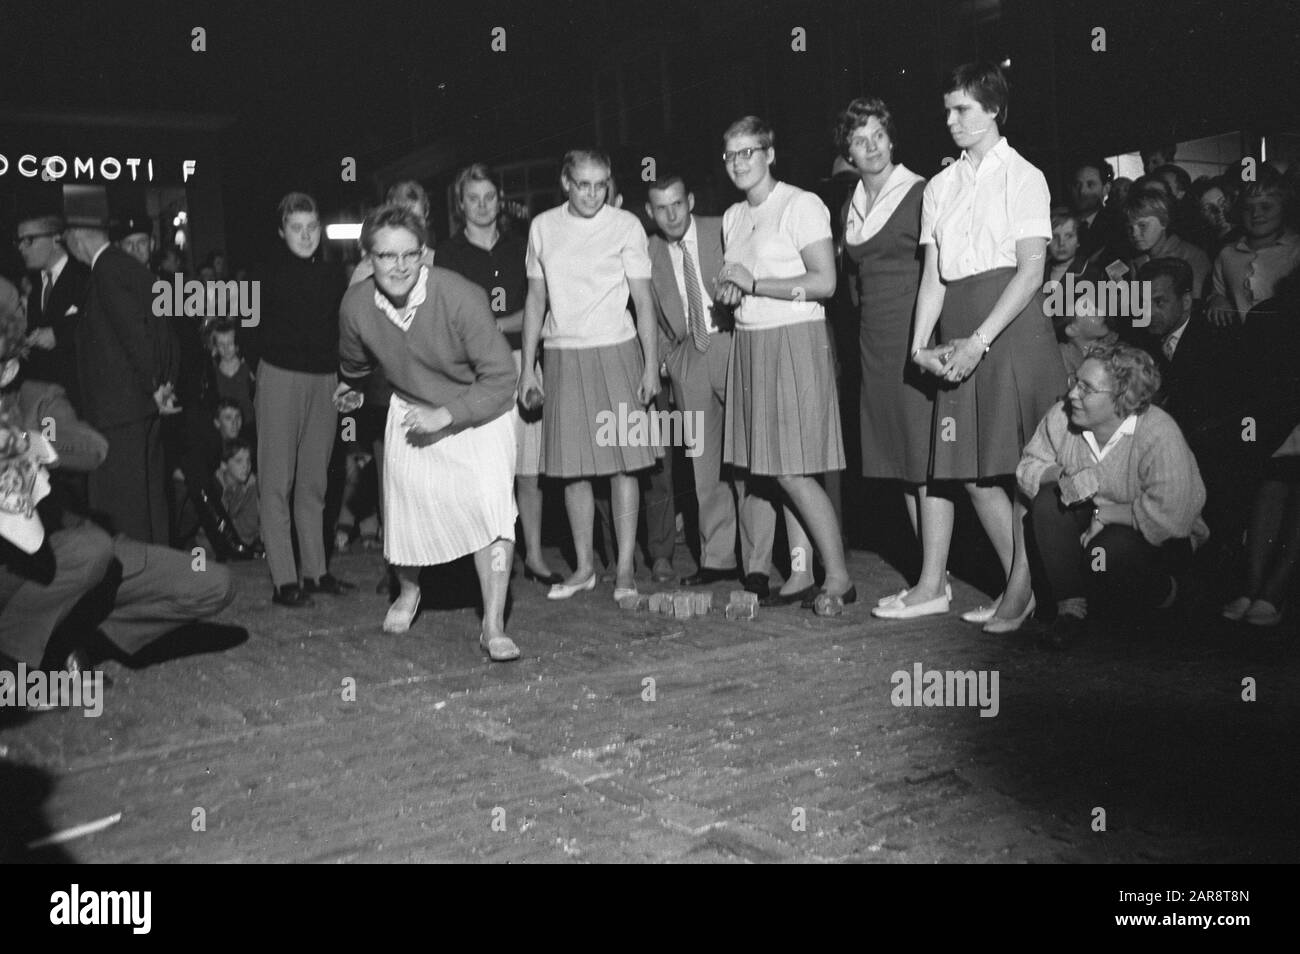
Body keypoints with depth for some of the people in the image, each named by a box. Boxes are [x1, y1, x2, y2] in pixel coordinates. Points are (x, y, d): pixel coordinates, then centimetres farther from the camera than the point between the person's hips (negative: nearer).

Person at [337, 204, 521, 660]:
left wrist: (445, 416, -28)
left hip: (479, 411, -3)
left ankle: (493, 626, -13)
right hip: (410, 409, 4)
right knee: (407, 502, 5)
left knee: (491, 502, -20)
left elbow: (500, 379, -25)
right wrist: (350, 387, 29)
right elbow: (354, 362, 10)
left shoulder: (461, 298, -30)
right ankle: (408, 590, 38)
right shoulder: (356, 306, -16)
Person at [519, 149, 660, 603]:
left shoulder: (625, 225, 0)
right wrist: (527, 366, 8)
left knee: (622, 461, -4)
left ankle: (625, 569, 3)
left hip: (615, 352, -3)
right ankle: (584, 566, 14)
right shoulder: (543, 227, 8)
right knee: (571, 466, 4)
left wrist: (651, 364, -7)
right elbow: (536, 299, 12)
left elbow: (643, 299, -1)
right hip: (562, 357, 3)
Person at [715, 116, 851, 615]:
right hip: (750, 344, 7)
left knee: (792, 471, -10)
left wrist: (753, 283, -13)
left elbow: (824, 282, -15)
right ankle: (800, 575, 11)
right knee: (780, 470, 6)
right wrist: (730, 290, 3)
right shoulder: (733, 217, 16)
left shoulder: (801, 205, -7)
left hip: (794, 342, -7)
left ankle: (839, 577, 0)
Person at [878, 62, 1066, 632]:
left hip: (1011, 328, -5)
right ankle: (1020, 585, 14)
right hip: (959, 338, 5)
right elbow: (933, 275, 11)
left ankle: (1021, 589, 4)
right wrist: (921, 344, -3)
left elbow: (1031, 271, -8)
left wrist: (979, 341, -16)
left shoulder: (1022, 177, 0)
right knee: (972, 468, 3)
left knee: (1017, 464, -6)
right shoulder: (939, 187, 16)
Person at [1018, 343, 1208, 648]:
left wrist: (1103, 513, -25)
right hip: (1092, 527, 5)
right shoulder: (1062, 417, -12)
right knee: (1048, 500, -20)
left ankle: (1161, 593, 2)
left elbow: (1169, 518, -35)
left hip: (1160, 541, -5)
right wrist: (1063, 477, -25)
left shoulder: (1159, 435, -28)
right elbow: (1028, 467, -2)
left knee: (1113, 549, -35)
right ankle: (1071, 606, -10)